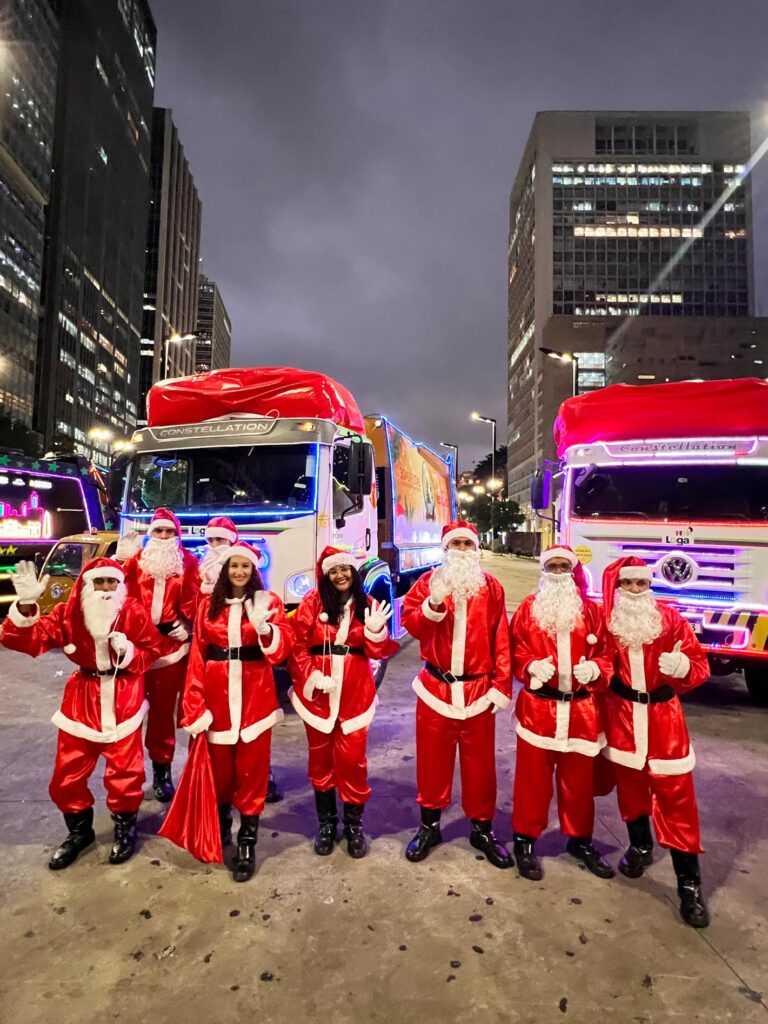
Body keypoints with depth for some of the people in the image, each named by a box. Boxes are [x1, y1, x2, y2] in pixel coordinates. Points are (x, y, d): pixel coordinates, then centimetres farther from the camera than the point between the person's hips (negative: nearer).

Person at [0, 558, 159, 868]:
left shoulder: (134, 613, -11)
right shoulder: (68, 613, -8)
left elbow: (150, 653, -3)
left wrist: (128, 652, -24)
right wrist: (26, 607, -32)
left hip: (123, 699, -2)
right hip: (82, 698, 2)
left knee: (124, 770, 7)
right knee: (68, 774, 12)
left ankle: (125, 828, 33)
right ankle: (79, 830, 37)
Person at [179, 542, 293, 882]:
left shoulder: (268, 601, 0)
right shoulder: (209, 605, 6)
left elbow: (285, 645, -11)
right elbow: (198, 655, 3)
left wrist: (265, 628, -32)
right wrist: (194, 704, -2)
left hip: (255, 695, -2)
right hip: (217, 694, 2)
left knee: (252, 767, 6)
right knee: (219, 764, 15)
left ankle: (247, 842, 20)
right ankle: (221, 821, 40)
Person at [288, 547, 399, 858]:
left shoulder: (366, 604, 1)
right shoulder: (313, 602, -4)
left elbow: (379, 652, -1)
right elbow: (297, 644, -6)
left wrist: (375, 631, -19)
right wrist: (308, 676, -14)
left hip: (354, 692, 0)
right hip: (318, 692, 0)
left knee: (352, 758, 4)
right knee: (320, 757, 13)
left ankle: (354, 823, 25)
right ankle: (326, 821, 31)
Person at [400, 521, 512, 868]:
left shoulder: (491, 587, 1)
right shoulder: (428, 581, -1)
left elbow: (501, 641, 0)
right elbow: (411, 625, -13)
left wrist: (502, 686, -4)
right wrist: (434, 602, -30)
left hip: (479, 689, 0)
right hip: (436, 687, 0)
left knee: (480, 761, 12)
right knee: (432, 757, 13)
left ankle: (483, 829, 30)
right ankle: (429, 825, 32)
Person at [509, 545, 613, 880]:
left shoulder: (591, 611, 4)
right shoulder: (528, 608, 1)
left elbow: (604, 654, 6)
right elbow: (515, 651, 1)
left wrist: (595, 669, -14)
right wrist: (531, 666, -18)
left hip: (581, 708, 2)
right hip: (537, 706, -2)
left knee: (579, 778, 15)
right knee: (533, 776, 7)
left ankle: (581, 840, 35)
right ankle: (525, 840, 25)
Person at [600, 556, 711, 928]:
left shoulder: (670, 618, -7)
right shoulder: (604, 621, -5)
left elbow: (699, 663, -8)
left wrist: (683, 666, -30)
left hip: (663, 716, -1)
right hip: (621, 715, 1)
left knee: (676, 797, 1)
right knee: (629, 786, 17)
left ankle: (689, 885, 13)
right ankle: (640, 846, 41)